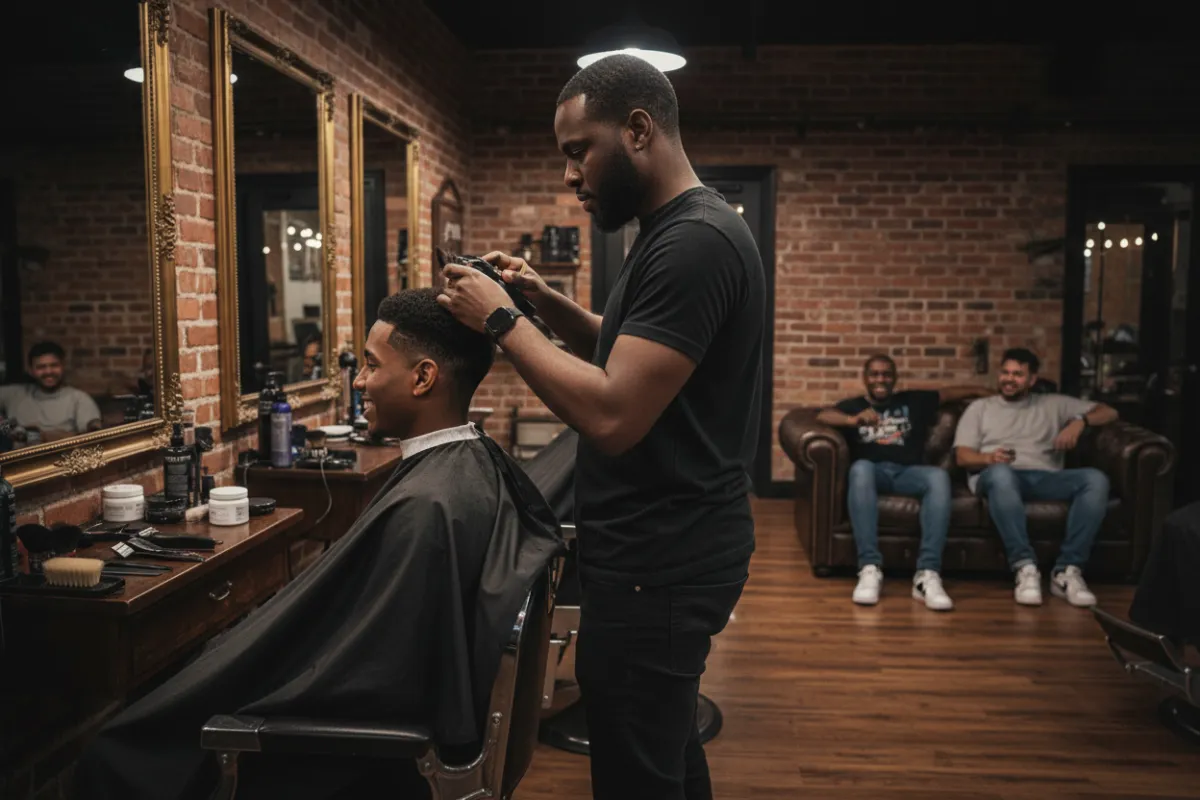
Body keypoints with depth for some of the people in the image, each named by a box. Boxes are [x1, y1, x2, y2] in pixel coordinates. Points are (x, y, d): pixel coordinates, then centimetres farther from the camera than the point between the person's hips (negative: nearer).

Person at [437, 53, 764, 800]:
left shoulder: (693, 243, -21)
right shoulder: (681, 233, 12)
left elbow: (613, 415, -27)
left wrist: (503, 320, -16)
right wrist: (546, 302, 8)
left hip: (659, 560, -10)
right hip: (667, 547, 10)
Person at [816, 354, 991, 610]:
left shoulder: (913, 401, 28)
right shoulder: (852, 405, 19)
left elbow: (952, 391, 26)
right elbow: (823, 416, -1)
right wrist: (854, 420, -20)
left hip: (908, 472, 2)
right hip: (871, 471, -2)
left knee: (939, 475, -31)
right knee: (860, 468, -38)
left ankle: (928, 574, -39)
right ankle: (870, 569, -42)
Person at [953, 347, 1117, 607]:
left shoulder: (1052, 404, 27)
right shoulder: (980, 408, 22)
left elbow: (1109, 413, 23)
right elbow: (963, 456, 9)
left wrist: (1080, 421, 1)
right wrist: (989, 457, -15)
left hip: (1044, 478, 3)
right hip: (999, 477, -2)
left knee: (1095, 479, -28)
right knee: (1000, 472, -41)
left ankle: (1067, 570, -31)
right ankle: (1025, 568, -42)